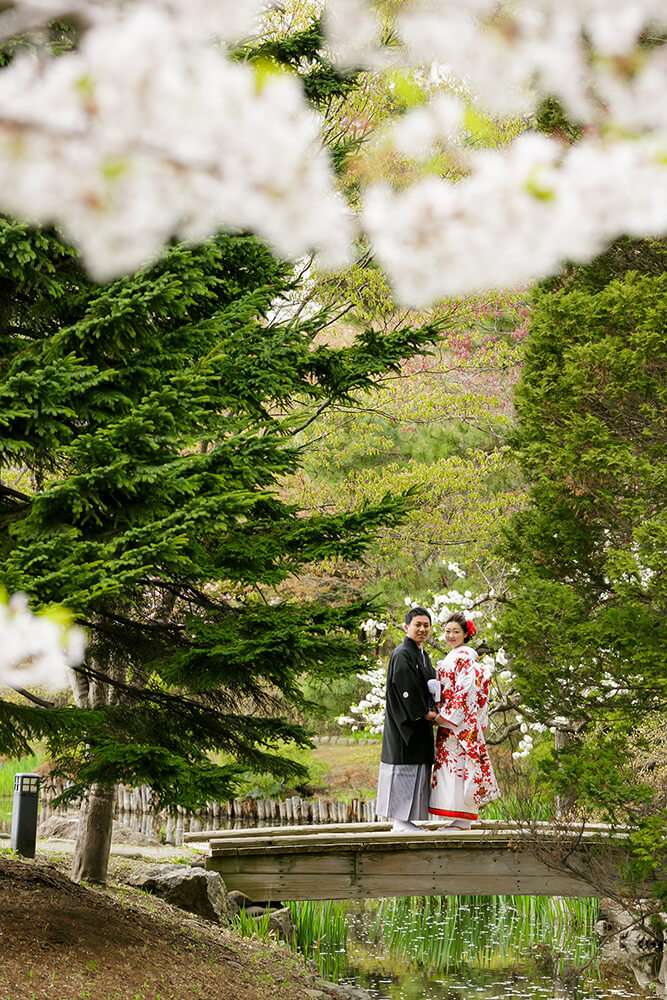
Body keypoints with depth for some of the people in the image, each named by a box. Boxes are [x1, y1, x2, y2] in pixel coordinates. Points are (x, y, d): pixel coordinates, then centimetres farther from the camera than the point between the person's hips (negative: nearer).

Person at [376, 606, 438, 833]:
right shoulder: (402, 655, -13)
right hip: (405, 722, -10)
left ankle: (408, 822, 12)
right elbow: (405, 689, -19)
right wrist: (424, 713, -14)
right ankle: (400, 822, -7)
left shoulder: (423, 655, 17)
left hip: (420, 723, 10)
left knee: (417, 769, 9)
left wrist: (432, 710, 5)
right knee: (404, 767, -9)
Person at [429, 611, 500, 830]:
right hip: (450, 722, 10)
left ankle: (462, 821, -9)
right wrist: (440, 715, 15)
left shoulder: (464, 657, -11)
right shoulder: (452, 657, 19)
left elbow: (464, 692, -18)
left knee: (457, 763, -10)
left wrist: (445, 716, -17)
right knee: (451, 764, 9)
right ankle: (458, 820, 11)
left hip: (461, 723, -10)